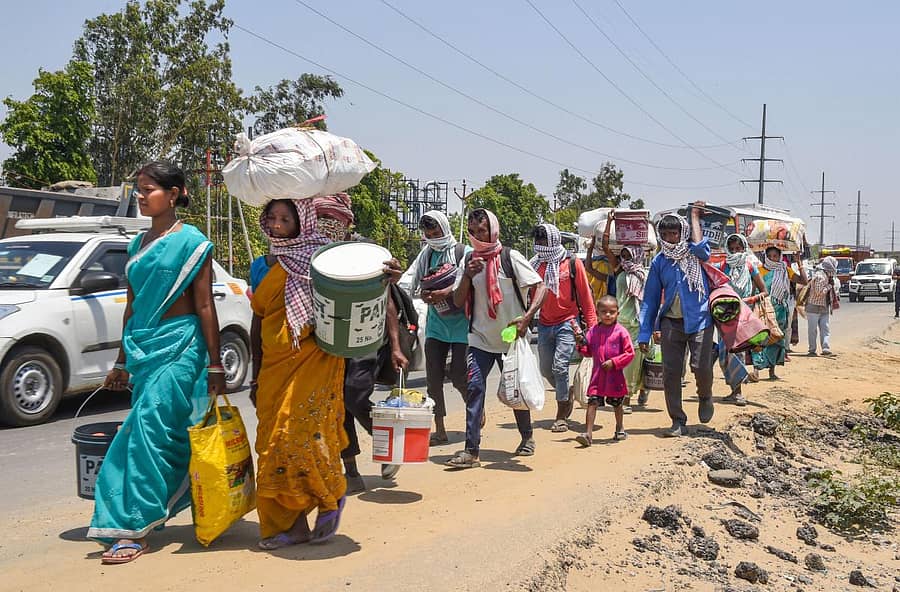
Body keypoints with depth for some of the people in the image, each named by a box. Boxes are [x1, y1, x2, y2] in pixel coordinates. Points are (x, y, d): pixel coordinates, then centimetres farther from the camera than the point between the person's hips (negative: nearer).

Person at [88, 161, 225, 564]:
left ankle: (135, 529, -12)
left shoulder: (192, 242, -5)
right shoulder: (138, 244, 15)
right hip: (142, 345, 6)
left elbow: (205, 307, -7)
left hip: (179, 346, -6)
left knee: (149, 427, -13)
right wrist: (122, 361, 21)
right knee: (168, 434, 10)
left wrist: (215, 366, -9)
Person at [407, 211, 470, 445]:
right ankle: (439, 430, 10)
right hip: (436, 322, 5)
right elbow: (415, 284, 13)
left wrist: (446, 292, -24)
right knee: (433, 377, 2)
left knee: (458, 376, -4)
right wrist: (425, 294, -9)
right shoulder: (426, 254, 12)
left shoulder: (464, 252, -4)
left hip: (460, 322, -5)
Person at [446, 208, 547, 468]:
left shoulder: (510, 257, -8)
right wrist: (467, 276, -15)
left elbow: (541, 288, -12)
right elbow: (458, 302, 2)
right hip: (480, 337, 2)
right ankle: (471, 450, -12)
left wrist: (526, 318, -25)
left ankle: (527, 437, 35)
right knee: (474, 387, -13)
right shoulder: (469, 261, 4)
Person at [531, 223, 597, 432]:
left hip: (567, 323, -5)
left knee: (560, 367, -12)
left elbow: (585, 295, 0)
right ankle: (566, 397, 39)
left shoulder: (572, 264, -3)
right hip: (544, 325, 5)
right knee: (546, 370, 12)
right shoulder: (536, 264, 6)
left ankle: (561, 416, -1)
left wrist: (592, 324, -2)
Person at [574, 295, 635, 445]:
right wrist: (581, 345, -8)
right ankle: (588, 434, -11)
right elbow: (588, 351, 12)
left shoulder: (621, 331, -7)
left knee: (617, 404, 15)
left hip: (615, 376, -2)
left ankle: (619, 429, 37)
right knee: (592, 402, -8)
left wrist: (614, 362, -15)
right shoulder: (593, 331, 5)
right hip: (597, 375, 2)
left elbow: (630, 353, -7)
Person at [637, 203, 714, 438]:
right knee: (670, 372, 1)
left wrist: (695, 216, -9)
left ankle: (705, 397, 21)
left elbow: (699, 246, -25)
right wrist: (644, 334, 2)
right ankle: (677, 421, 13)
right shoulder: (659, 261, 7)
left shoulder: (694, 254, 2)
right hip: (671, 322, 3)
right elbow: (650, 299, 8)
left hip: (699, 319, -3)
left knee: (701, 367, -13)